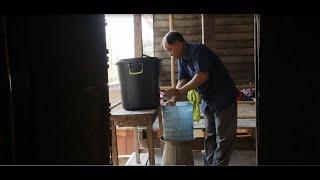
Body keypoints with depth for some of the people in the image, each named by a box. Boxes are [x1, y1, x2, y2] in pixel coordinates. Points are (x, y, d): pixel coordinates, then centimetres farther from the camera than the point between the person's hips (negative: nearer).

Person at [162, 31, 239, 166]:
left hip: (224, 98, -9)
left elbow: (203, 75, -32)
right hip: (208, 101, 9)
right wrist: (173, 97, -18)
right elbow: (183, 80, 0)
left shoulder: (199, 51, -20)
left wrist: (179, 92, -32)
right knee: (210, 134, 15)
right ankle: (209, 163, 24)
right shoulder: (182, 59, 7)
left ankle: (219, 163, 5)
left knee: (224, 136, -2)